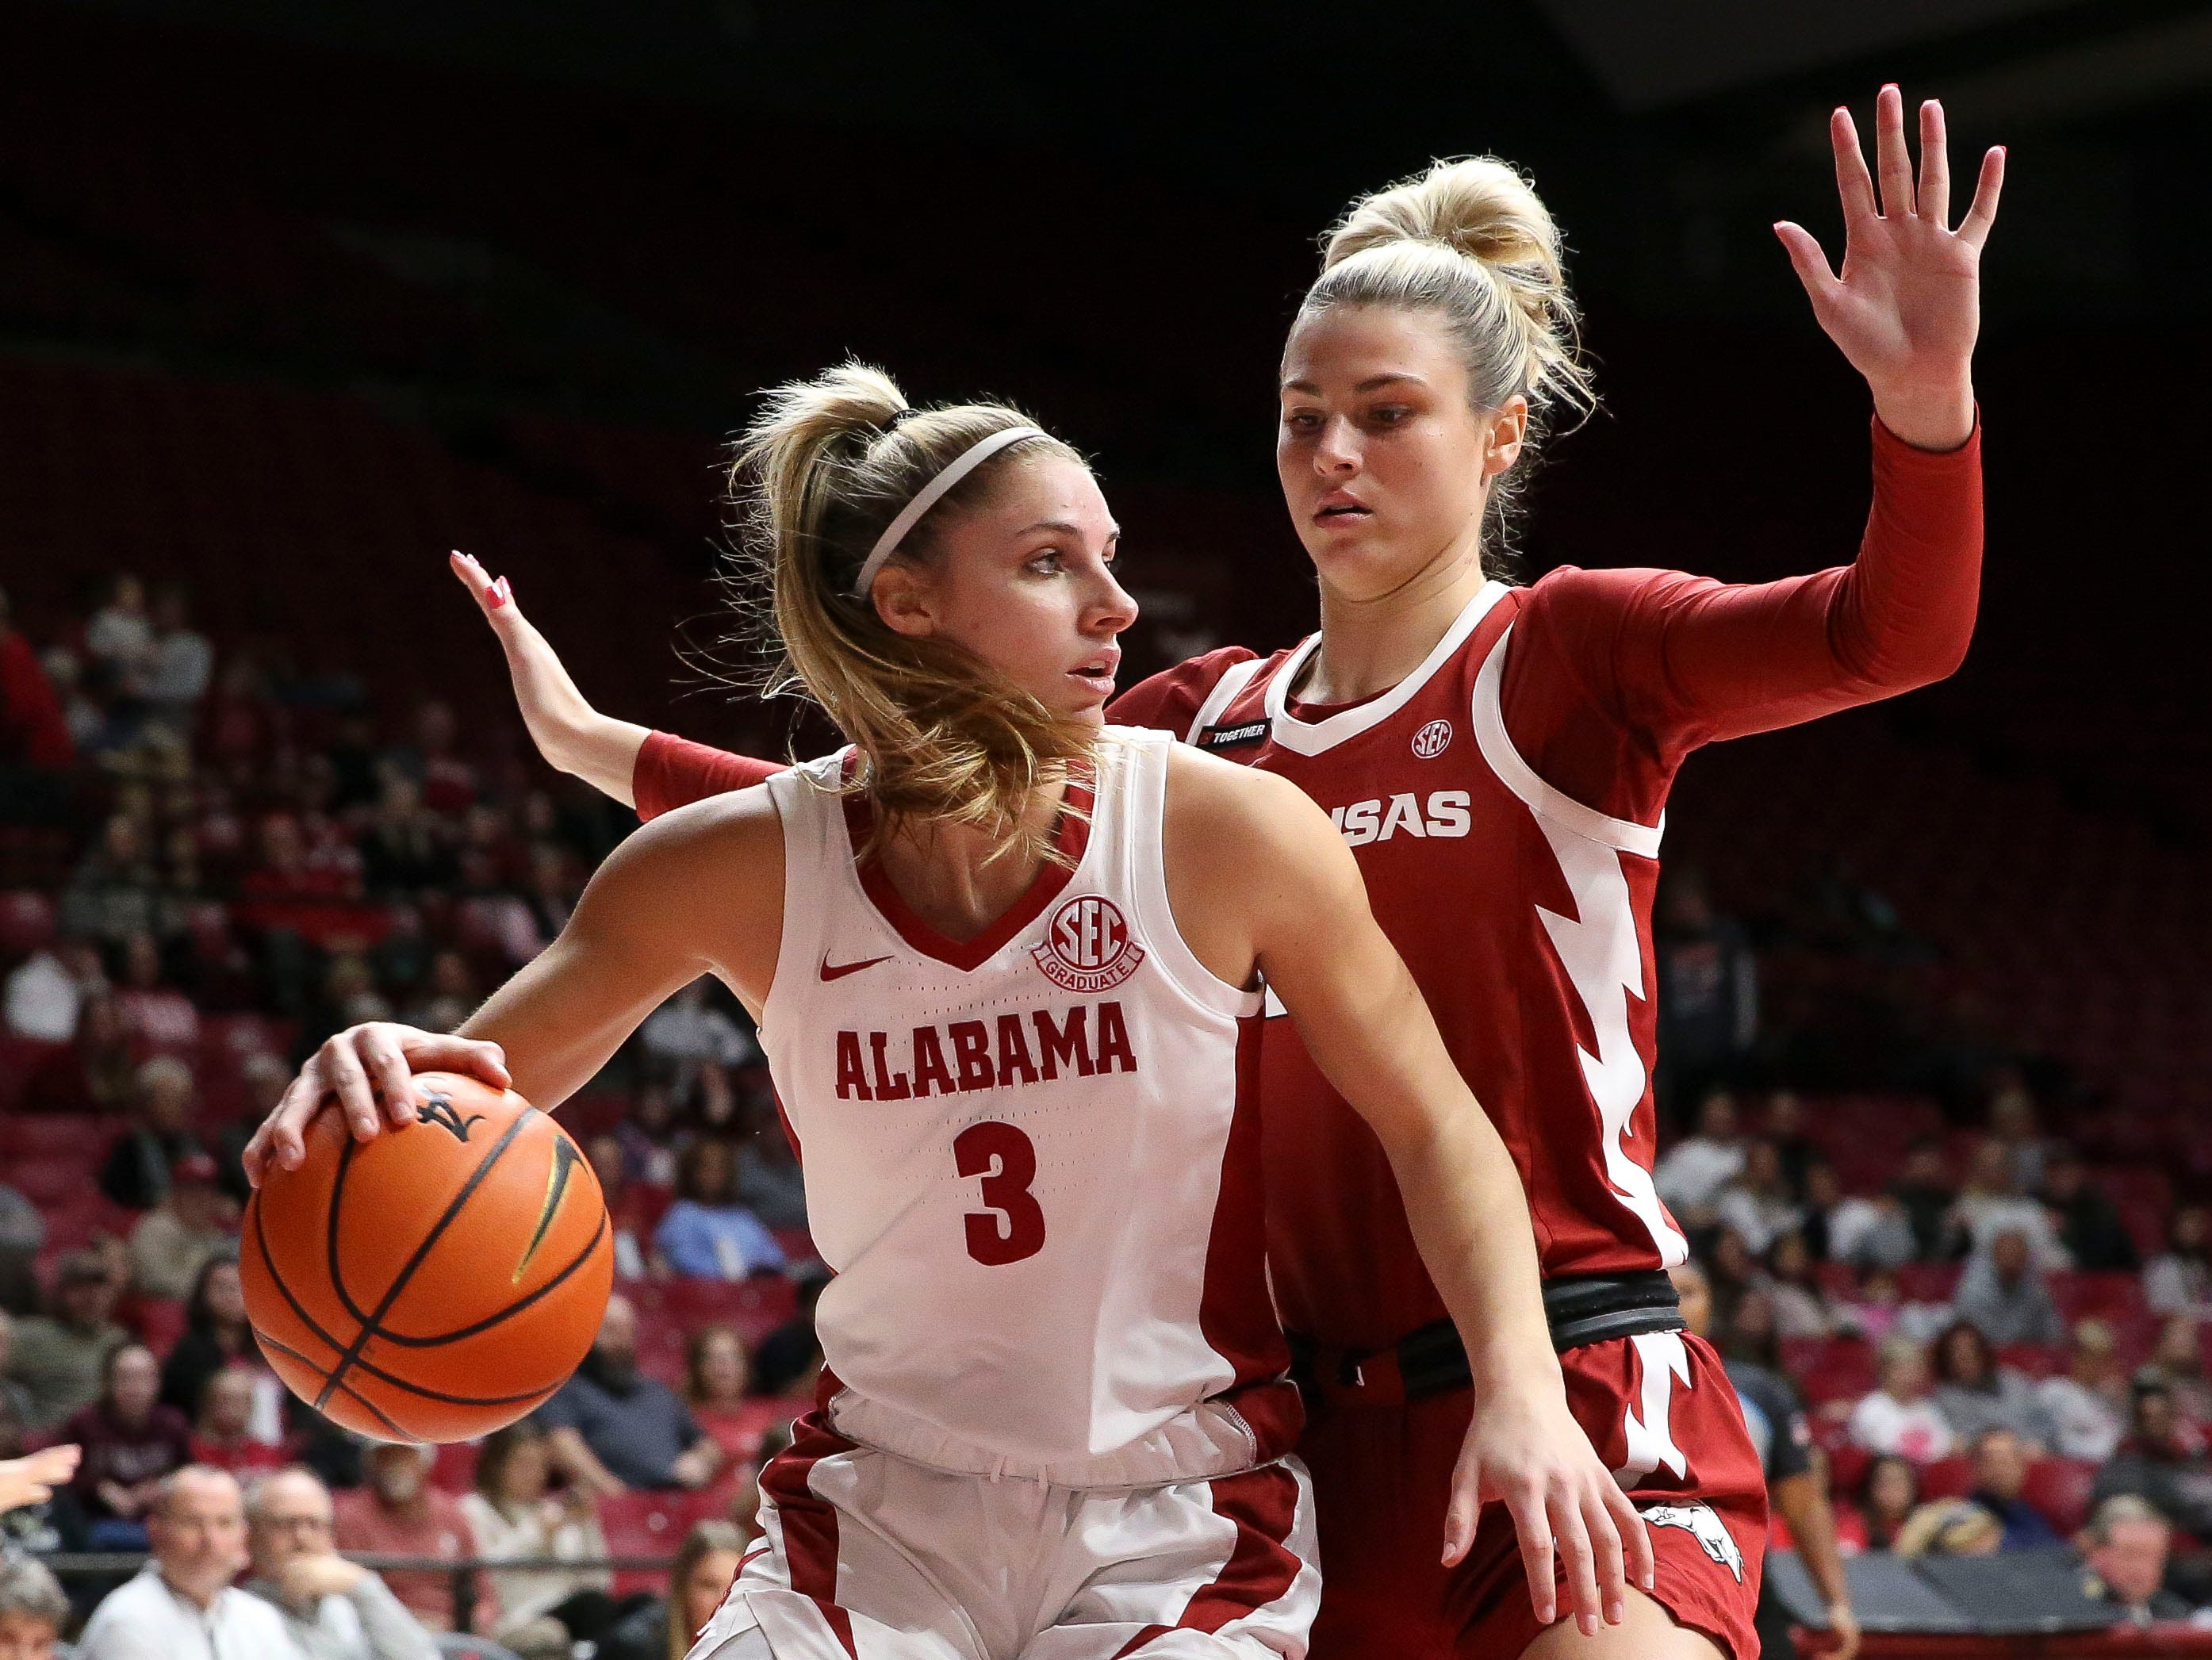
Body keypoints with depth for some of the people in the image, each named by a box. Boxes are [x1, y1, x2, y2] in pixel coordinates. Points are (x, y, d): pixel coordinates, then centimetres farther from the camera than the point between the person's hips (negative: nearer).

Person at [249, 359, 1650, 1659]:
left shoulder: (1227, 832, -13)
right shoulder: (745, 868, -9)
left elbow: (1435, 1126, -3)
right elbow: (480, 1087, 0)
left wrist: (1524, 1395, -17)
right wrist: (375, 1081, -25)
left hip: (1181, 1530, -2)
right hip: (886, 1510, 2)